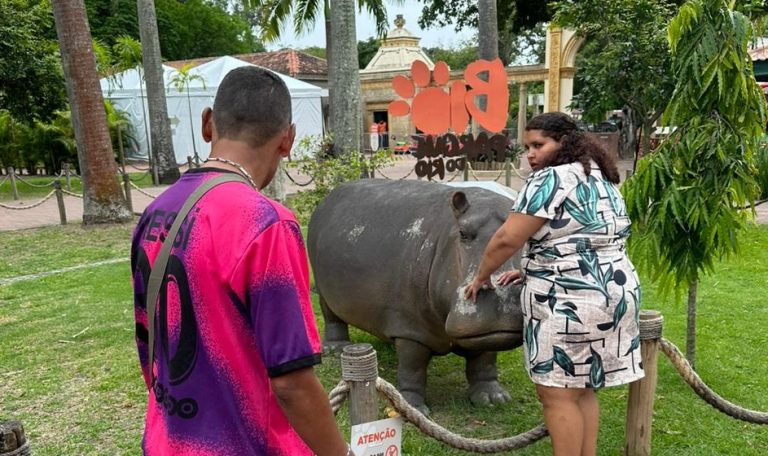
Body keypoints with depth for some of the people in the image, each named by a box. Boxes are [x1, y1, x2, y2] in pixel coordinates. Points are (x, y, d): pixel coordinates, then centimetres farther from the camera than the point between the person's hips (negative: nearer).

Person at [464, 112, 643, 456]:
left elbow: (507, 239, -15)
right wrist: (532, 270, 18)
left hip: (570, 300, -10)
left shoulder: (550, 179, -12)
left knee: (556, 393, 0)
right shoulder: (601, 178, 18)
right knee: (581, 389, 18)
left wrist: (481, 278, 0)